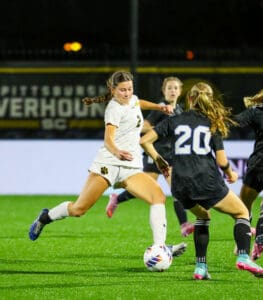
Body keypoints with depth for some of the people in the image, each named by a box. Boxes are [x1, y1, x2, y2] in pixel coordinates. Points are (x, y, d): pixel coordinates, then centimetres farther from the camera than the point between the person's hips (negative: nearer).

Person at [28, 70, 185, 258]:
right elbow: (108, 139, -27)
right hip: (109, 163, -7)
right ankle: (46, 217, 23)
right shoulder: (115, 108, -10)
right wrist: (117, 152, -47)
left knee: (158, 196, -19)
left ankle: (159, 247, -24)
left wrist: (159, 107, 33)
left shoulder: (132, 100, 16)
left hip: (131, 168, 7)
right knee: (79, 209, -8)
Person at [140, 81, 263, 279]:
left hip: (181, 185, 3)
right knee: (242, 213, 15)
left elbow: (145, 140, 5)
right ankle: (243, 256, -9)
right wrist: (230, 174, 21)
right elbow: (221, 161, 0)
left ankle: (201, 266, 16)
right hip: (208, 181, -3)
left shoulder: (174, 121, 10)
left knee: (202, 216, 30)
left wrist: (158, 160, 21)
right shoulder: (214, 124, 6)